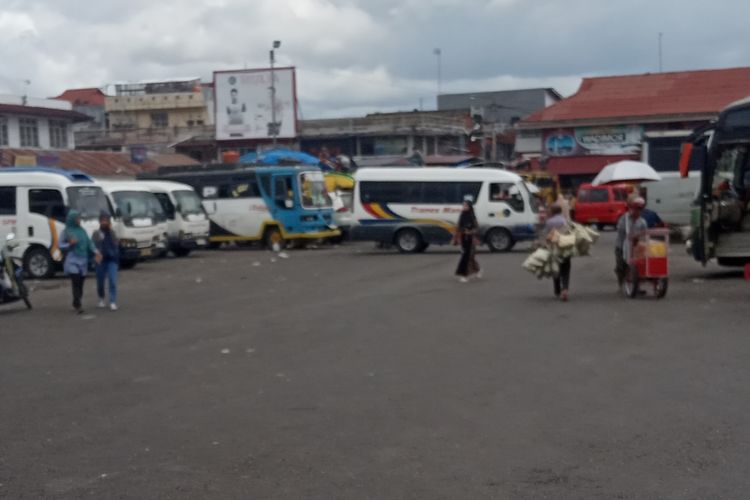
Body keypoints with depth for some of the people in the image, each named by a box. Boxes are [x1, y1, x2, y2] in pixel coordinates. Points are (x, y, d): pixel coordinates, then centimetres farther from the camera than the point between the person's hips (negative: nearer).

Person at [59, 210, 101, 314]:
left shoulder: (82, 230, 12)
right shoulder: (66, 231, 0)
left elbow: (89, 243, 10)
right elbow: (61, 246, 1)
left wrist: (96, 252, -4)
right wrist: (70, 244, -17)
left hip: (83, 260, 4)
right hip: (72, 261, -4)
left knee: (80, 283, 3)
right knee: (75, 282, -15)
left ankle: (76, 304, 18)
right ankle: (78, 305, -16)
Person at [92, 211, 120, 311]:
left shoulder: (112, 232, 10)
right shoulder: (96, 233, 1)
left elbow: (116, 244, -1)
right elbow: (93, 247, -2)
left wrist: (110, 230, -6)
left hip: (112, 260, 1)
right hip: (101, 260, -1)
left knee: (113, 281, -11)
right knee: (100, 282, 9)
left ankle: (113, 302, -12)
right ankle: (101, 299, 33)